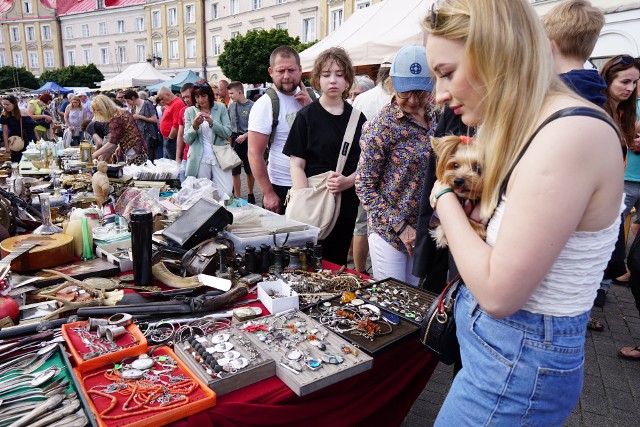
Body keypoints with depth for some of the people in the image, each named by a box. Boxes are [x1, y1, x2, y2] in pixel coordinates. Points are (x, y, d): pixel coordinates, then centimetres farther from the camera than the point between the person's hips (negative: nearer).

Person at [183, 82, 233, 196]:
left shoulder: (221, 108, 4)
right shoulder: (189, 111, 5)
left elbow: (228, 132, -2)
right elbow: (187, 140, 2)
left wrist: (212, 123, -17)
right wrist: (194, 126, -16)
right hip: (199, 160, 1)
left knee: (225, 194, -7)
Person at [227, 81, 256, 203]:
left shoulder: (251, 106, -10)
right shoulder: (231, 107, 6)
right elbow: (229, 125, 13)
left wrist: (244, 136, -19)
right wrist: (229, 140, 2)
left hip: (247, 141, -4)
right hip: (234, 141, 4)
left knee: (250, 171, 11)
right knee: (235, 172, 5)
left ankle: (251, 194, 30)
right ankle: (237, 197, 15)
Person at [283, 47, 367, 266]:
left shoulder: (357, 118, 8)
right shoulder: (306, 116, -3)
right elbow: (297, 165, -7)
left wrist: (348, 181, -13)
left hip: (346, 204, 4)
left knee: (337, 264, 14)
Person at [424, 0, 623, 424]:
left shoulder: (572, 133, -25)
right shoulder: (529, 126, 5)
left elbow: (498, 294, -26)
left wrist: (445, 198, -14)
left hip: (519, 362, -9)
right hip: (496, 339, 9)